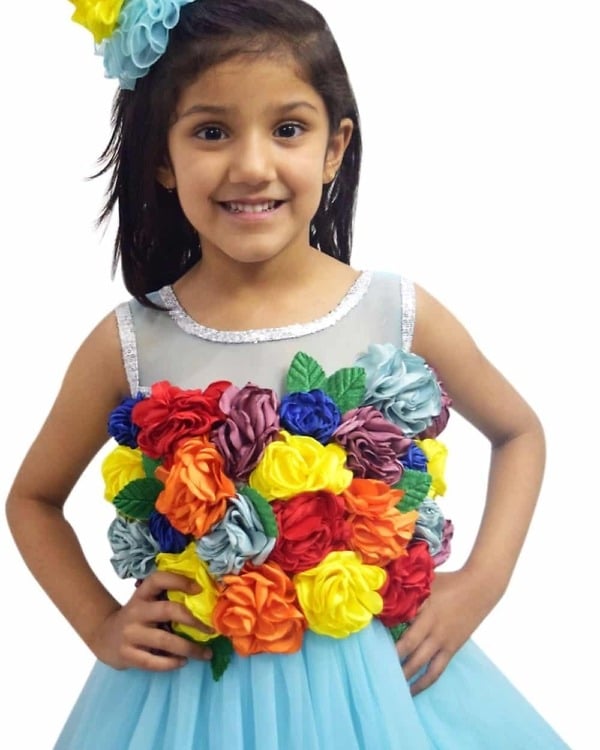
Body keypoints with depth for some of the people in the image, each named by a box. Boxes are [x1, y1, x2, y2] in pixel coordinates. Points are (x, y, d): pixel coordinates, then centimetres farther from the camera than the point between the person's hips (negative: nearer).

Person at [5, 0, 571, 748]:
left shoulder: (403, 315, -11)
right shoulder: (127, 344, -11)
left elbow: (520, 433, 7)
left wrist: (479, 587, -3)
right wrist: (101, 627, -5)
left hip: (381, 678, 1)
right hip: (191, 687, 0)